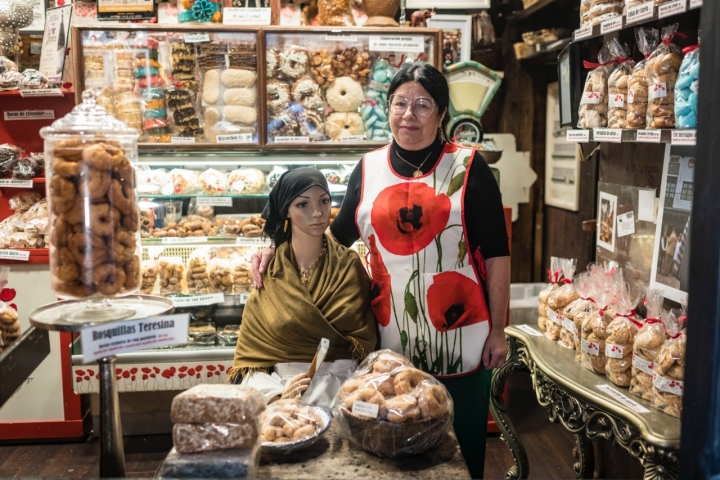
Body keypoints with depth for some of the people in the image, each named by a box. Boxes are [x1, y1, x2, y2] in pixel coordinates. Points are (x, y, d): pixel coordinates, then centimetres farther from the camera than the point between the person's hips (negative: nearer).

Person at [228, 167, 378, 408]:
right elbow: (251, 350, 1)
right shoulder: (269, 271, 3)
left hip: (337, 380, -1)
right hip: (280, 381, 1)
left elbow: (364, 341, -1)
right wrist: (278, 393, -17)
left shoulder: (348, 265, 0)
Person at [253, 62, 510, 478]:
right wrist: (280, 248, 5)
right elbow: (339, 235, 17)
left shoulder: (468, 167, -3)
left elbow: (496, 254, -2)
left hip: (461, 340, -2)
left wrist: (498, 330, -4)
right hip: (391, 340, 3)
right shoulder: (369, 169, 6)